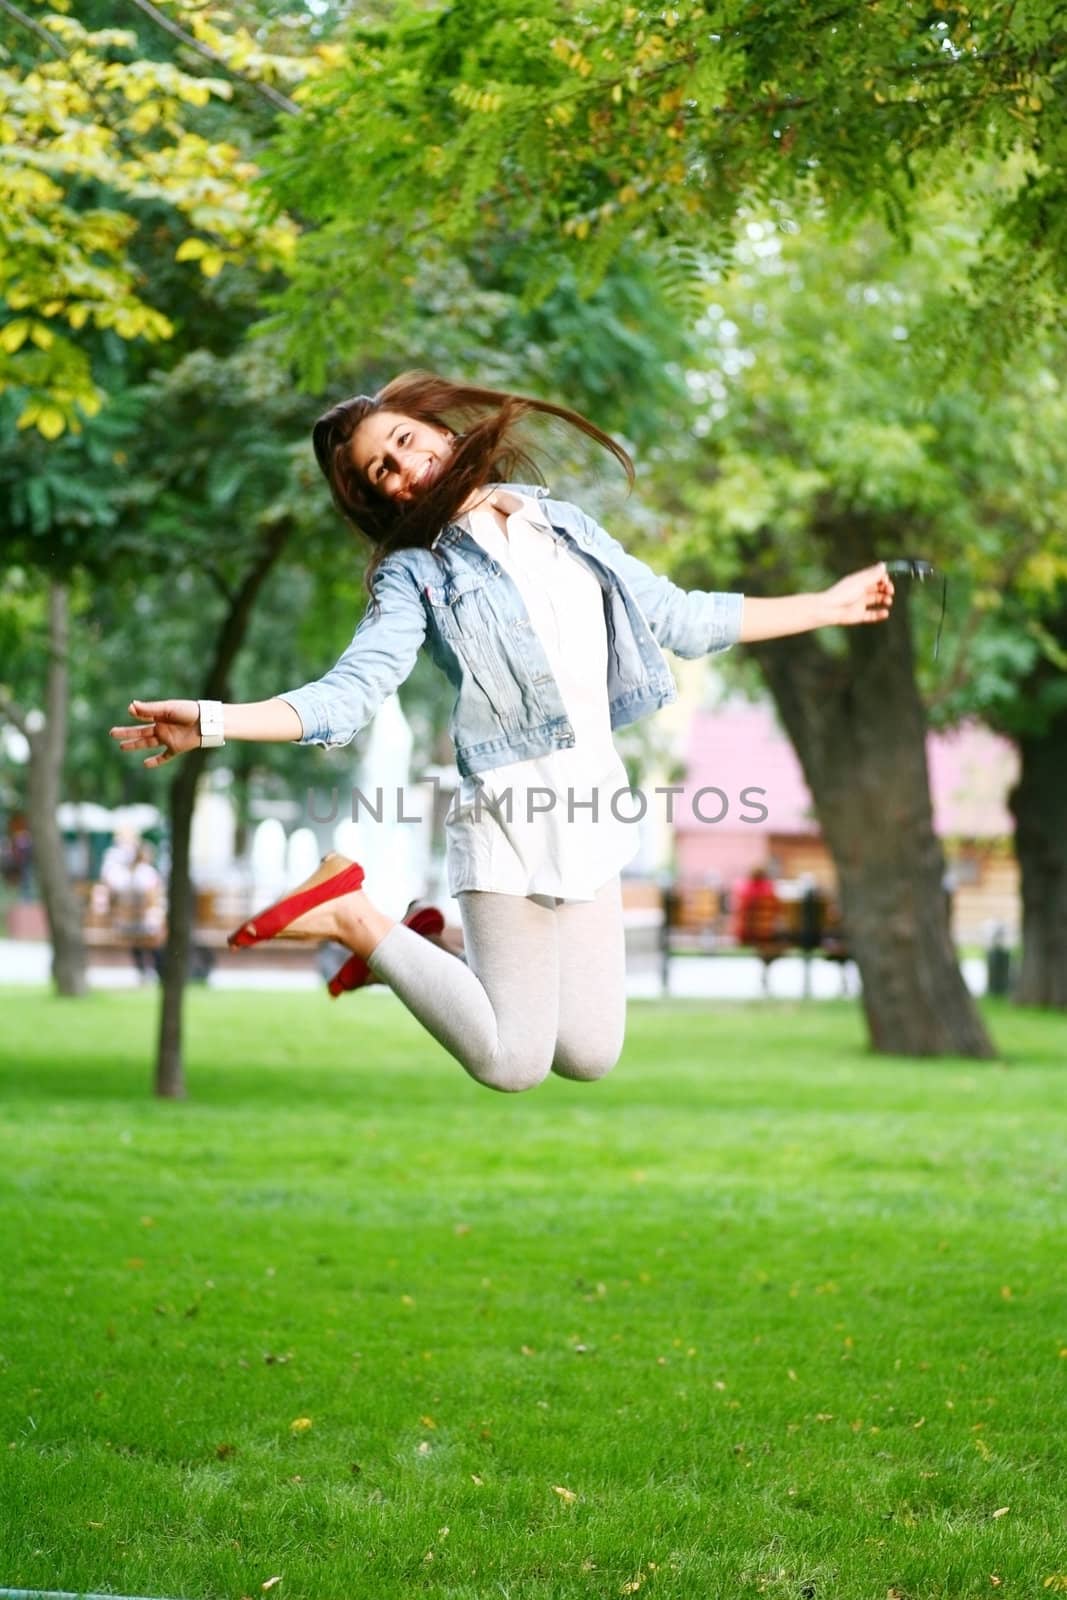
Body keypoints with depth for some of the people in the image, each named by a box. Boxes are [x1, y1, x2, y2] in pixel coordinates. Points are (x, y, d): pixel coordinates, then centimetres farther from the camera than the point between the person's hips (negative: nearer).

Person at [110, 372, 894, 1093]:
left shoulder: (563, 521, 12)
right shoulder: (415, 574, -3)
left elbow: (680, 618, 20)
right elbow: (348, 695, -15)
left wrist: (826, 605, 21)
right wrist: (210, 721, -31)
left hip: (594, 811, 5)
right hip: (512, 817, -5)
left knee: (590, 1060, 7)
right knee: (512, 1064, -7)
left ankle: (421, 947, 26)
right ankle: (356, 922, 8)